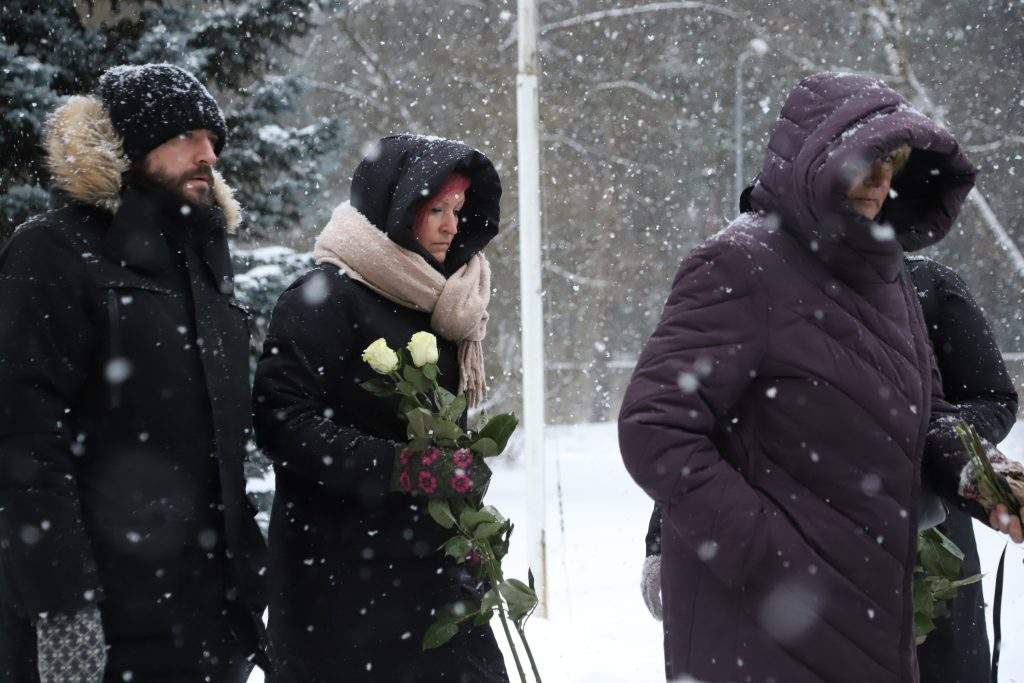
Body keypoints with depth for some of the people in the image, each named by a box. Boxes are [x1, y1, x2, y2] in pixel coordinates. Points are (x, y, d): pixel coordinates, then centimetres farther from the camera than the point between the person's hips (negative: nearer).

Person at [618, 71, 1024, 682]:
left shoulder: (883, 271, 9)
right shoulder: (741, 266, -14)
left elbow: (926, 413, 19)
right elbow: (655, 432, -20)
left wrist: (973, 477, -3)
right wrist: (774, 562, -21)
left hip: (874, 606, 7)